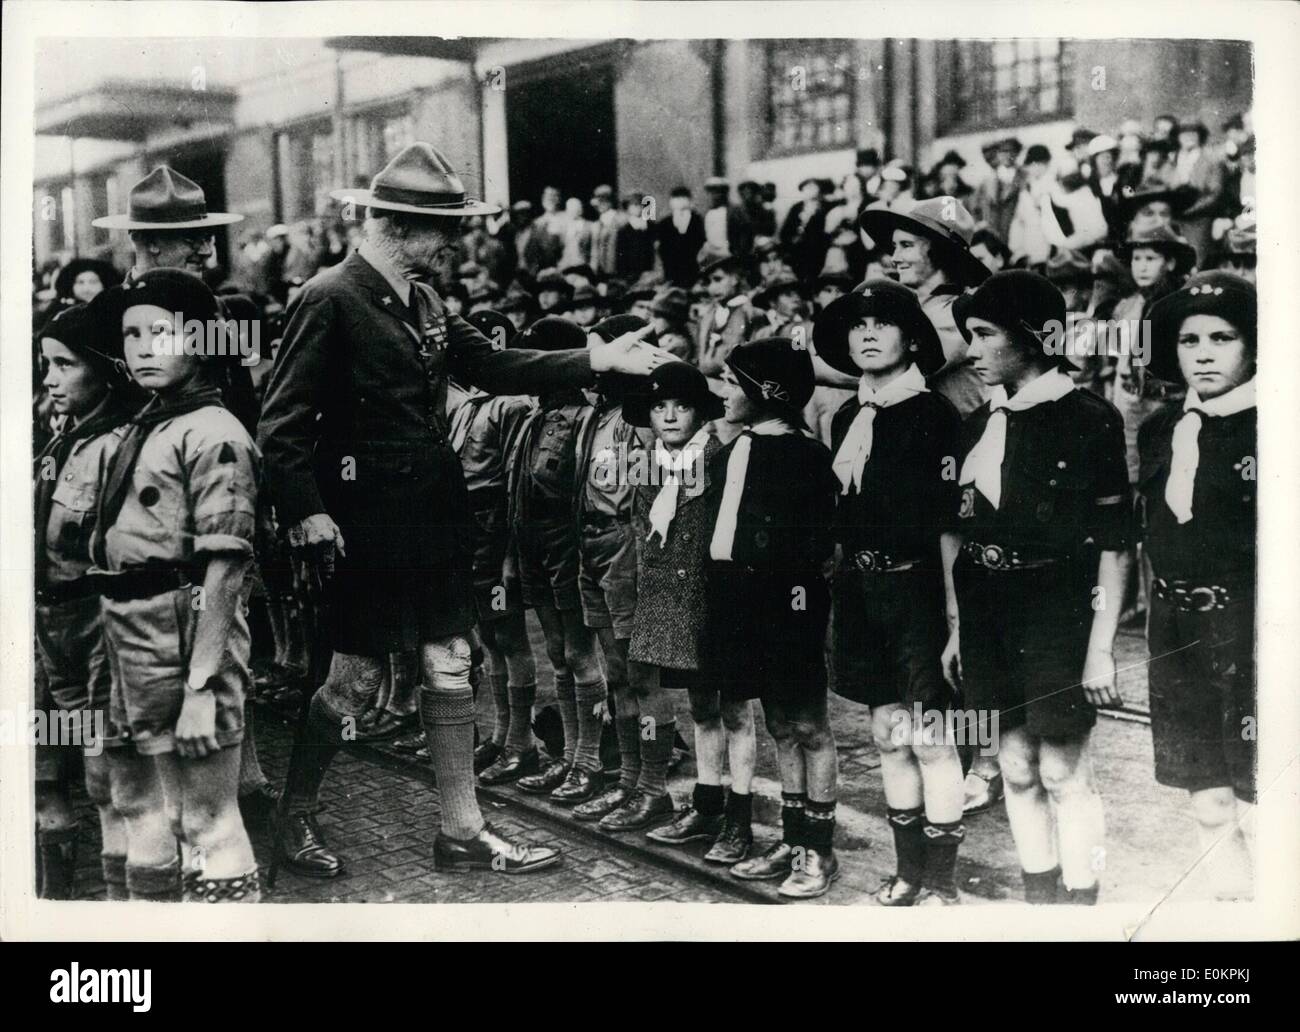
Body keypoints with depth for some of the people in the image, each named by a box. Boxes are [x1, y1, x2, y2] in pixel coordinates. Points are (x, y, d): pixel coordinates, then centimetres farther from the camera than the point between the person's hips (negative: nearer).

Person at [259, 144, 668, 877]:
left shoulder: (423, 300, 9)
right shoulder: (331, 300, -15)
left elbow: (493, 365, 10)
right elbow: (283, 424, -16)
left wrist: (597, 360, 4)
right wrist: (306, 514, -22)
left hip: (435, 516, 8)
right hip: (370, 525, -8)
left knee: (451, 670, 11)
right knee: (356, 680, 3)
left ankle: (463, 831, 21)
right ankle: (294, 819, 24)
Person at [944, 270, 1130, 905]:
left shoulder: (1088, 419, -9)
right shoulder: (979, 425, 9)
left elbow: (1112, 544, -10)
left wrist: (1101, 648, -13)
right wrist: (957, 628, 12)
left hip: (1057, 611, -6)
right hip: (987, 610, 6)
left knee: (1062, 770, 1)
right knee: (1016, 767, 12)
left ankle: (1080, 899, 15)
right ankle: (1037, 894, 25)